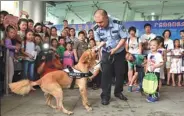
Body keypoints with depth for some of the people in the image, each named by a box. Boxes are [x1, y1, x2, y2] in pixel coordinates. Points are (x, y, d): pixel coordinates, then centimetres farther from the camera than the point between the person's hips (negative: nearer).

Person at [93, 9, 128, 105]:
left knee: (120, 73, 8)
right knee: (106, 74, -4)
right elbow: (98, 41, -3)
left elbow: (124, 38, -15)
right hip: (106, 53, 1)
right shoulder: (96, 28, -17)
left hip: (120, 52, 0)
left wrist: (115, 49, -24)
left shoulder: (117, 24, -24)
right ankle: (105, 96, 6)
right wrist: (99, 45, -27)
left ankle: (118, 92, 28)